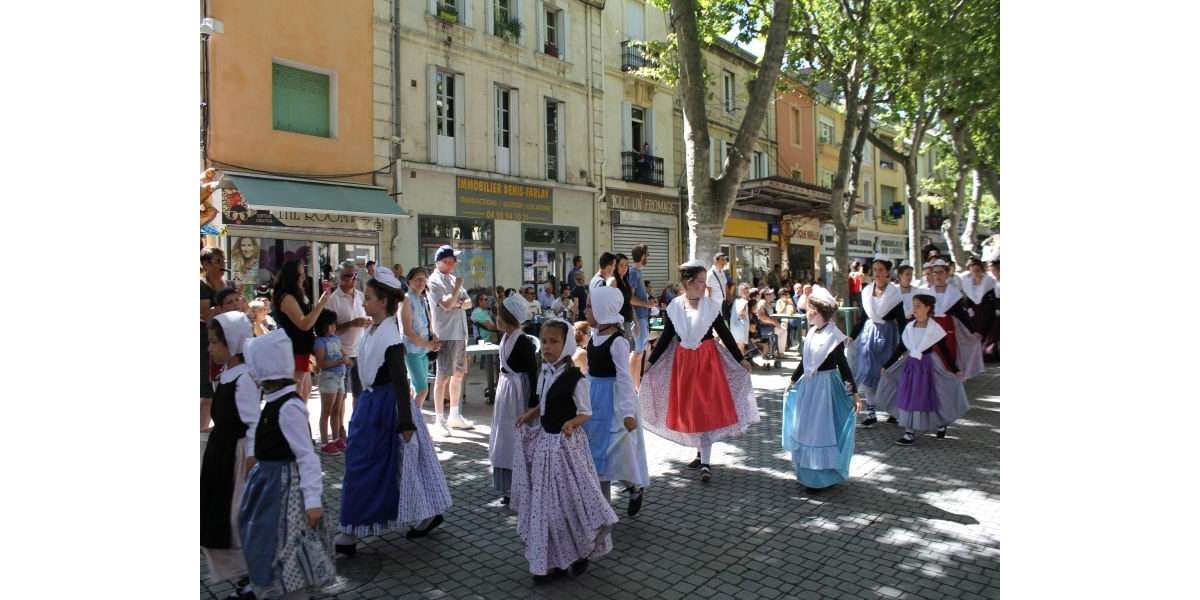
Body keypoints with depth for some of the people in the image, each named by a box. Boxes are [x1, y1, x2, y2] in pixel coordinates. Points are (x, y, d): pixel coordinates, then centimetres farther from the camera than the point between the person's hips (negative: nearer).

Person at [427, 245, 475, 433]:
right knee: (444, 377, -5)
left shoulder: (453, 279, 17)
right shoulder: (435, 281, -8)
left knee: (459, 374, 14)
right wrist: (458, 285, -10)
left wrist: (459, 304, -7)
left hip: (460, 333, 8)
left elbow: (468, 302, 15)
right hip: (446, 335, -8)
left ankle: (454, 415, 25)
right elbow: (447, 304, -20)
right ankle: (438, 420, 3)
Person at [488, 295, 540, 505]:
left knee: (518, 440, 0)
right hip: (505, 390, 9)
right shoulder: (505, 339, 7)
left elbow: (533, 373, -19)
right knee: (504, 440, 15)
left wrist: (533, 404, -20)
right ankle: (509, 489, 29)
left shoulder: (524, 342, -19)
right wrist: (496, 397, 20)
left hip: (519, 393, -9)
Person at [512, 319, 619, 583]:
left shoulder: (576, 378, -18)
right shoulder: (543, 373, 4)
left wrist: (572, 423, -33)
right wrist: (530, 415, 7)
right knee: (545, 502, 12)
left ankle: (581, 552, 27)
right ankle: (553, 560, 26)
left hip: (567, 443, -7)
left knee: (571, 499, 3)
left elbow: (586, 413, -15)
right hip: (545, 441, 7)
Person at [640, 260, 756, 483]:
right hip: (683, 362, 2)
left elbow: (724, 333, 1)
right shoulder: (674, 307, -3)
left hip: (707, 361, -2)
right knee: (688, 410, 10)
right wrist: (650, 361, 2)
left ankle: (705, 463, 2)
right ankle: (701, 453, 27)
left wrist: (740, 359, 1)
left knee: (706, 410, -2)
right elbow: (666, 337, 3)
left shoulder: (711, 305, -5)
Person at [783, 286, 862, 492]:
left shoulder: (834, 336, -15)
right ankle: (808, 473, 28)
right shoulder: (812, 333, 5)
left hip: (826, 386, -7)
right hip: (808, 386, 7)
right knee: (805, 429, 14)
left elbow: (843, 365, -12)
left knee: (822, 430, -1)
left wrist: (853, 393, -13)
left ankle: (823, 477, 11)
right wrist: (793, 380, 25)